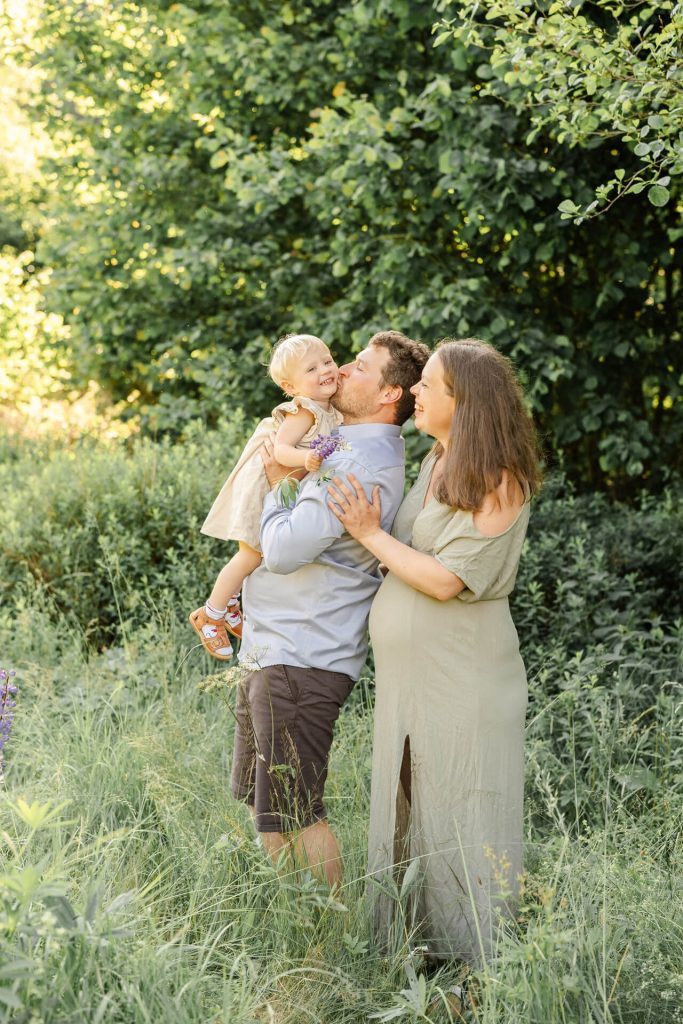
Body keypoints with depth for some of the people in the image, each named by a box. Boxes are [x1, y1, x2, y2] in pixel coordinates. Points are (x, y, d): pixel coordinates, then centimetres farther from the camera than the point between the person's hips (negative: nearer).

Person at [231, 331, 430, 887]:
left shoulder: (362, 463, -20)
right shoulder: (352, 446, 14)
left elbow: (284, 550, -25)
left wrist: (278, 483, -9)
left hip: (301, 662, -11)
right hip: (269, 652, 11)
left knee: (292, 814, -5)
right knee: (262, 802, 18)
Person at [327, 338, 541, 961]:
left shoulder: (498, 482, -15)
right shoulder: (434, 464, 11)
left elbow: (447, 579, -19)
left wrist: (369, 534, -12)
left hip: (461, 680, -8)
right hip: (406, 676, 8)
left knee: (458, 820, -1)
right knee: (403, 812, 14)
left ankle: (475, 968, 9)